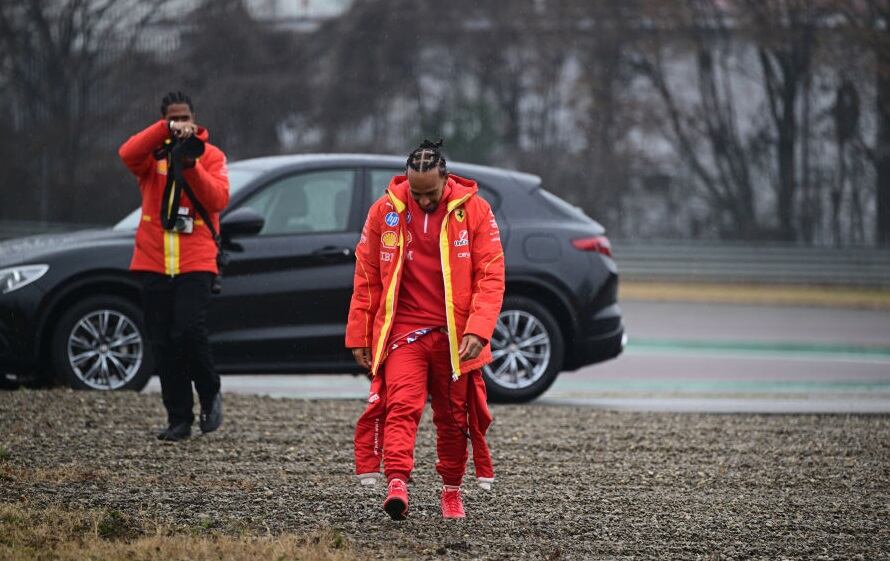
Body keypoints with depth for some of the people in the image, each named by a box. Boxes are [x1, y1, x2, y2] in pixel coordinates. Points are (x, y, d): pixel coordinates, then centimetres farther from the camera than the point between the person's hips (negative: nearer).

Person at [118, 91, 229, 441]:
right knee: (163, 344, 1)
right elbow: (128, 154, -16)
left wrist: (191, 166, -19)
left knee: (189, 332, -18)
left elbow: (218, 199, -8)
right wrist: (166, 130, -25)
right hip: (154, 263, 2)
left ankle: (210, 396, 6)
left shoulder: (211, 155, 7)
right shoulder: (153, 154, 8)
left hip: (195, 263, -2)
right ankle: (179, 420, 8)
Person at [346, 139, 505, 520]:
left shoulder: (474, 211, -4)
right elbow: (366, 278, 6)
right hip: (403, 331, 0)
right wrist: (359, 335, 5)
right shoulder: (385, 211, -1)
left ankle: (451, 489, 26)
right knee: (401, 406, -18)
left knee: (454, 416, 10)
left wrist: (478, 330, -17)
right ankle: (397, 483, -29)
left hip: (455, 336, 0)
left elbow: (491, 277, -5)